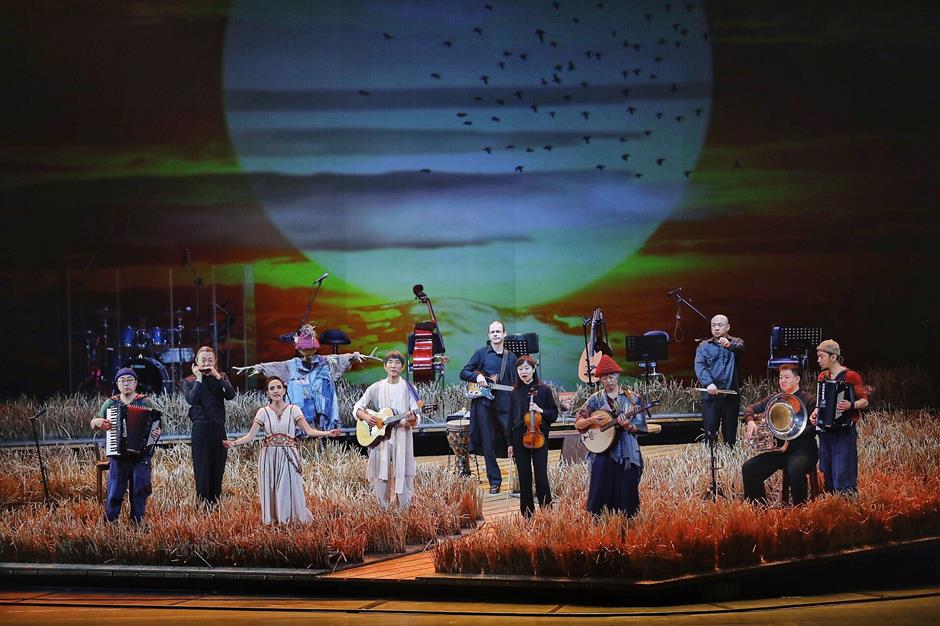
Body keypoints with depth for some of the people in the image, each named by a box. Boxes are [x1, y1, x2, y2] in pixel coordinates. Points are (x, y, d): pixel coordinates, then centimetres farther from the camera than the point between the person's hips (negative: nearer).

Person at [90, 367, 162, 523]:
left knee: (139, 492, -6)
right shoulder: (110, 403, 12)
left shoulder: (146, 402, 6)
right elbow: (93, 424, 18)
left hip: (141, 455, -2)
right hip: (118, 456, 2)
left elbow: (156, 425, 5)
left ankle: (137, 524, 2)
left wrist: (156, 433, -18)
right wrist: (99, 422, -5)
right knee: (114, 493, -5)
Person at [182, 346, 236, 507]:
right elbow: (192, 399, -14)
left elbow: (231, 395, -7)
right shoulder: (189, 381, 4)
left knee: (218, 469, 5)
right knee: (202, 469, -3)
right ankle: (203, 506, -1)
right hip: (201, 427, -3)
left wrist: (217, 376, -11)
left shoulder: (221, 378, 11)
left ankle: (215, 505, 11)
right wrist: (199, 379, -12)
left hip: (219, 428, 3)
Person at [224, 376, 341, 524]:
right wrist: (234, 443, -19)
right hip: (269, 456, 1)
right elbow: (250, 436, -2)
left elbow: (309, 431, -7)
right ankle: (271, 519, 14)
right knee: (270, 491, 1)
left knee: (290, 490, -4)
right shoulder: (263, 412, 3)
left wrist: (327, 433, -24)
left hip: (288, 456, -1)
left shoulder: (294, 410, 2)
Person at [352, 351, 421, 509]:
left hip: (402, 438, -2)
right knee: (380, 480, 1)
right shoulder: (376, 388, 8)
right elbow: (357, 408, 12)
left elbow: (415, 419, 0)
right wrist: (365, 416, -8)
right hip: (379, 437, 2)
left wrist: (412, 420, -23)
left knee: (403, 477, -4)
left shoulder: (409, 389, 2)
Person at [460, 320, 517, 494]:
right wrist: (477, 376, -13)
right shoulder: (481, 353, 6)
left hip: (505, 404, 1)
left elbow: (515, 383, 12)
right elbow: (464, 373, 6)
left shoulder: (511, 357, 11)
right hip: (484, 403, -1)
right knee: (488, 444, 2)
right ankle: (494, 482, 10)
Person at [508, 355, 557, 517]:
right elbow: (511, 419, 12)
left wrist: (540, 411, -14)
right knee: (524, 478, 5)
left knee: (541, 477, -7)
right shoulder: (515, 393, 9)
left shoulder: (544, 390, 1)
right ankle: (527, 514, 11)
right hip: (519, 439, 3)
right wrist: (510, 443, 10)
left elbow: (554, 414, 5)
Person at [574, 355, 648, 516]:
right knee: (600, 493, -7)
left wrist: (628, 426, -17)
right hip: (602, 452, 0)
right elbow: (578, 424, 8)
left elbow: (640, 426, 3)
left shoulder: (631, 398, 5)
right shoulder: (595, 399, 7)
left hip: (627, 453, 0)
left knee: (626, 494, -2)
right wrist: (591, 421, -11)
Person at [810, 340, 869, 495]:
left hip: (844, 431, -7)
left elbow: (864, 401, -8)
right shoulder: (822, 376, 13)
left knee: (843, 475, -11)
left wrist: (851, 405, -27)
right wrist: (815, 412, 2)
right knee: (827, 474, 10)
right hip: (825, 430, 7)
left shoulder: (850, 376, -8)